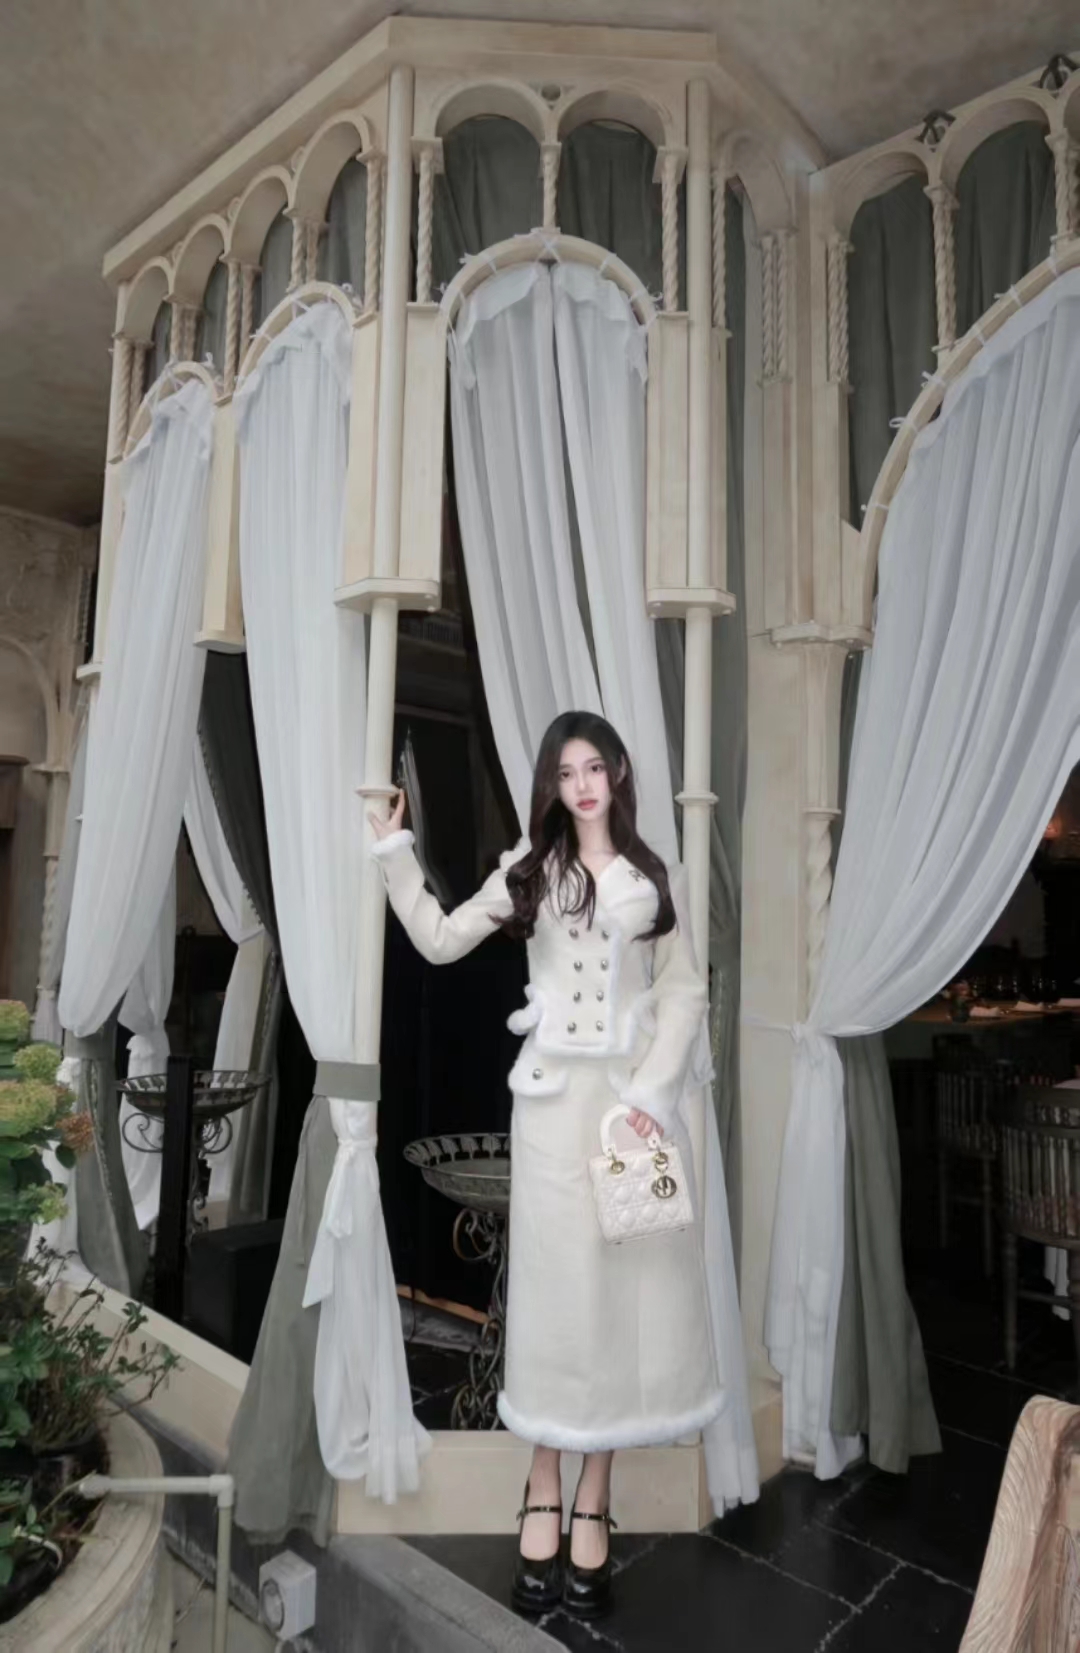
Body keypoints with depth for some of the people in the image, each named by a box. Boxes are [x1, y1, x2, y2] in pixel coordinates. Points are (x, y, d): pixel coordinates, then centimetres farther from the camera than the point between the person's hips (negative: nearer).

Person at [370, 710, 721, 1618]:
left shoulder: (653, 876, 6)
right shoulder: (528, 869, 7)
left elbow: (686, 993, 2)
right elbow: (439, 939, 4)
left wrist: (652, 1091, -9)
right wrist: (394, 850, -1)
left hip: (635, 1091, 1)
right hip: (554, 1093, 0)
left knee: (628, 1284, 5)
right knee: (557, 1283, 5)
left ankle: (593, 1502, 20)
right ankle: (545, 1496, 20)